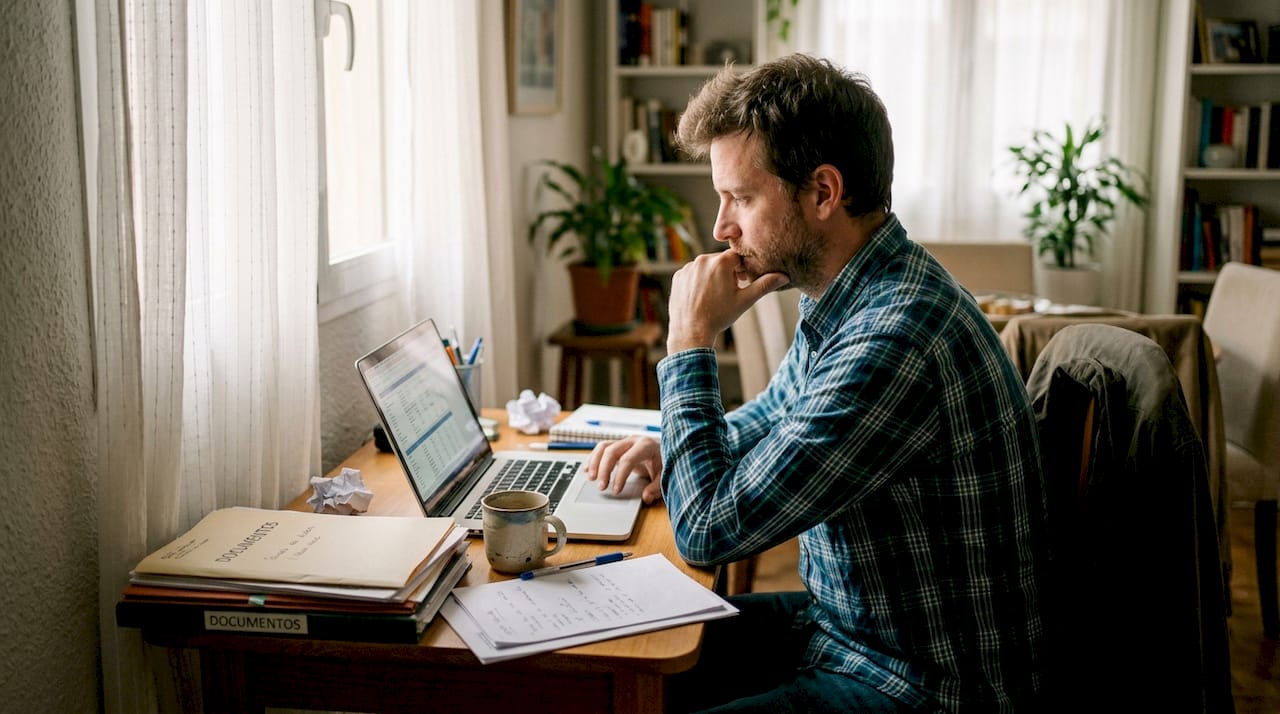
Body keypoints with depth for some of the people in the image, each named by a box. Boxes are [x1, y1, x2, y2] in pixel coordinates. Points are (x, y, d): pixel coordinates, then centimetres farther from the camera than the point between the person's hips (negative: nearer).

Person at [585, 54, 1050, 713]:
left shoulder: (894, 337, -30)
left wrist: (690, 342, -17)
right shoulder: (845, 298, 2)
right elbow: (774, 412, 23)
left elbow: (710, 532, -27)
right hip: (842, 621, 9)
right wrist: (673, 447, 4)